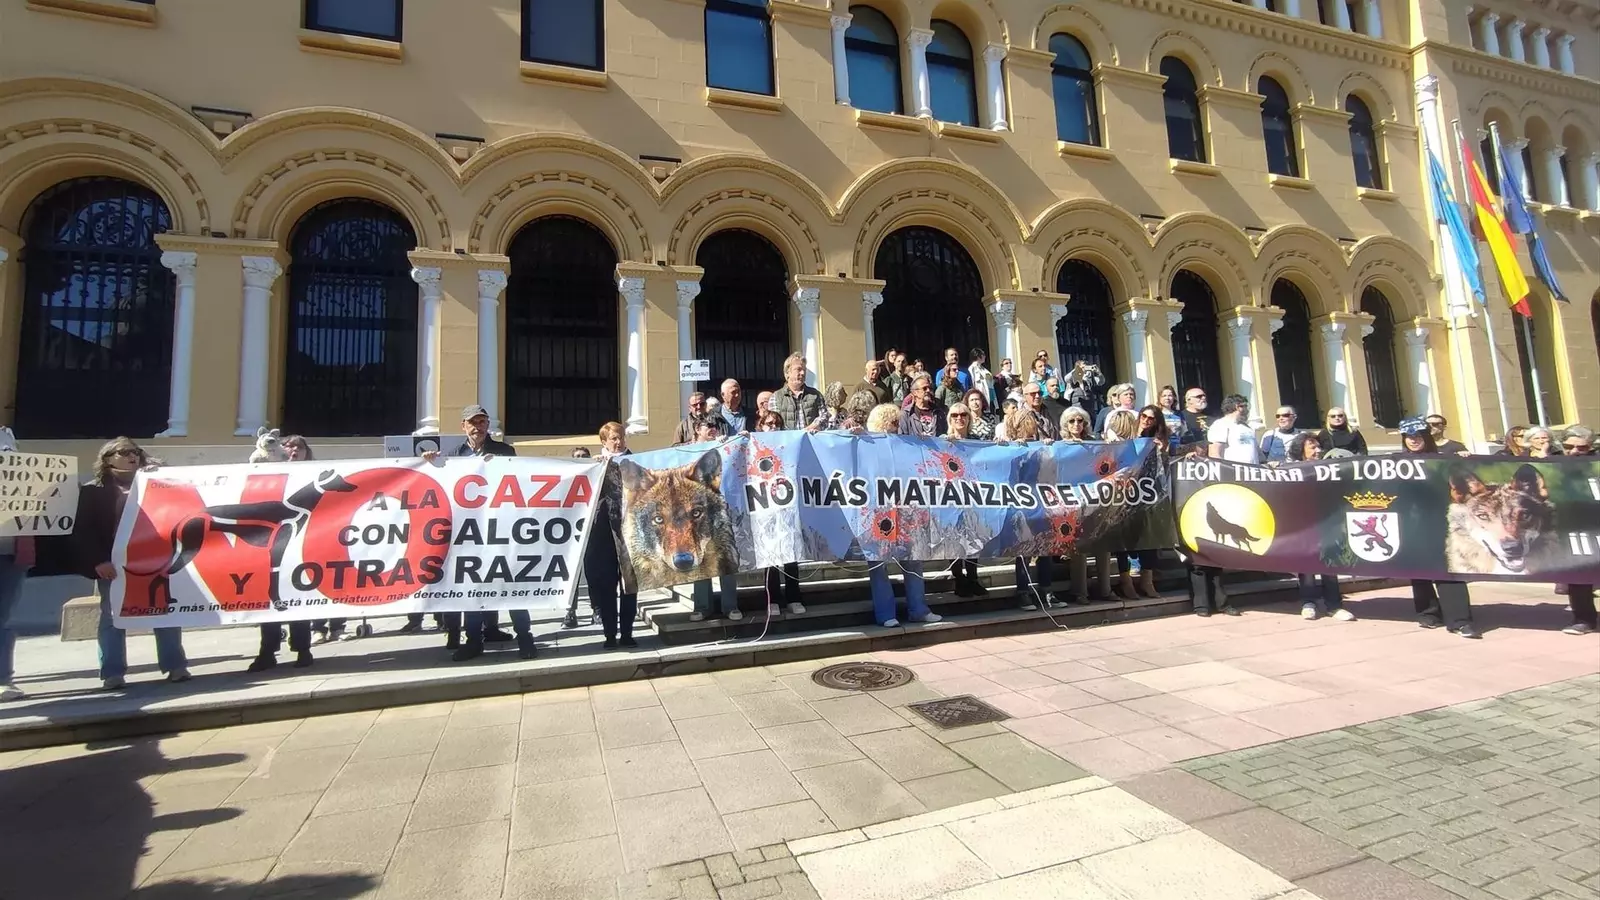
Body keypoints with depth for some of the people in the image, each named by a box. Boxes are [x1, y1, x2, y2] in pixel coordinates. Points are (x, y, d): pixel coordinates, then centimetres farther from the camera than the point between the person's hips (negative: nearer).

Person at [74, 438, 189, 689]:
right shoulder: (93, 491, 4)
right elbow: (83, 530, -4)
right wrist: (98, 560, -13)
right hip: (113, 564, -2)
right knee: (112, 617, 4)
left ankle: (175, 666, 8)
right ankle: (113, 673, 11)